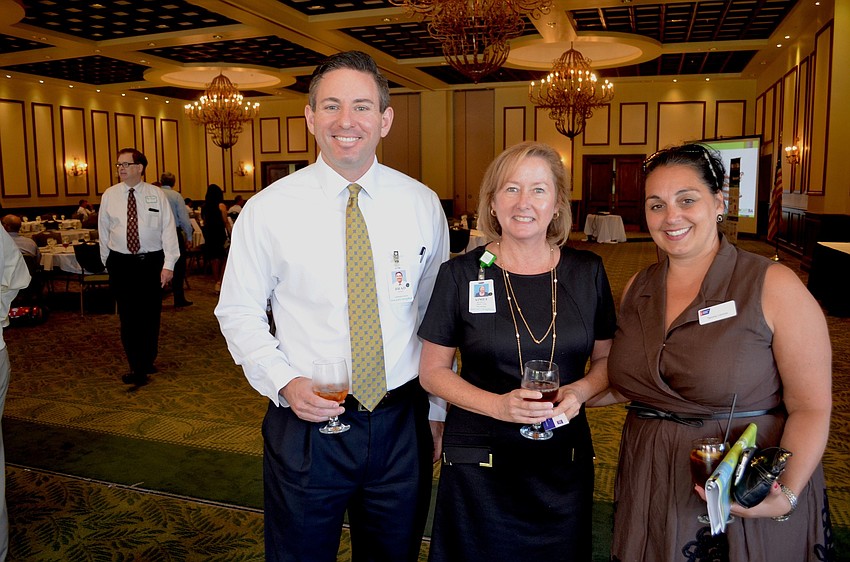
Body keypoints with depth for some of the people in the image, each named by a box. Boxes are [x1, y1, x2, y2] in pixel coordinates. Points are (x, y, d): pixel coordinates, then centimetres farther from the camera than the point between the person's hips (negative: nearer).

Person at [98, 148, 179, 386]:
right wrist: (108, 262, 12)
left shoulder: (156, 194, -2)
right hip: (121, 262, 1)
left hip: (152, 261, 0)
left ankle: (147, 361, 27)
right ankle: (137, 367, 6)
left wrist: (168, 264, -11)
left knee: (151, 314, 10)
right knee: (128, 316, -1)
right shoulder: (109, 195, 3)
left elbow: (168, 229, -5)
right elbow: (103, 230, 10)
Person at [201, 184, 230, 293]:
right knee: (224, 260, 4)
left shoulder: (204, 206, 6)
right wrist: (231, 235, -5)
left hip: (208, 235, 5)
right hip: (220, 234, -5)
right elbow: (226, 223, -9)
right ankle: (220, 282, -10)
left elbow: (204, 222, 11)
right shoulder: (221, 206, -8)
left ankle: (218, 284, 16)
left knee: (214, 261, 10)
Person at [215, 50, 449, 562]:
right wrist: (284, 382, -14)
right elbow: (239, 312, 1)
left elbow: (436, 311, 6)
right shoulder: (268, 210, -7)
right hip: (306, 420, -1)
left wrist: (438, 411, 7)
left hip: (402, 425, 2)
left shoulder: (422, 204, -2)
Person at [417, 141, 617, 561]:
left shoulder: (587, 272, -1)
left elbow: (605, 359, 8)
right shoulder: (460, 275, -8)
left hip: (565, 462, 3)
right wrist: (498, 405, -19)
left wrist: (580, 392, -13)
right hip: (478, 467, -2)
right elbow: (433, 372, -4)